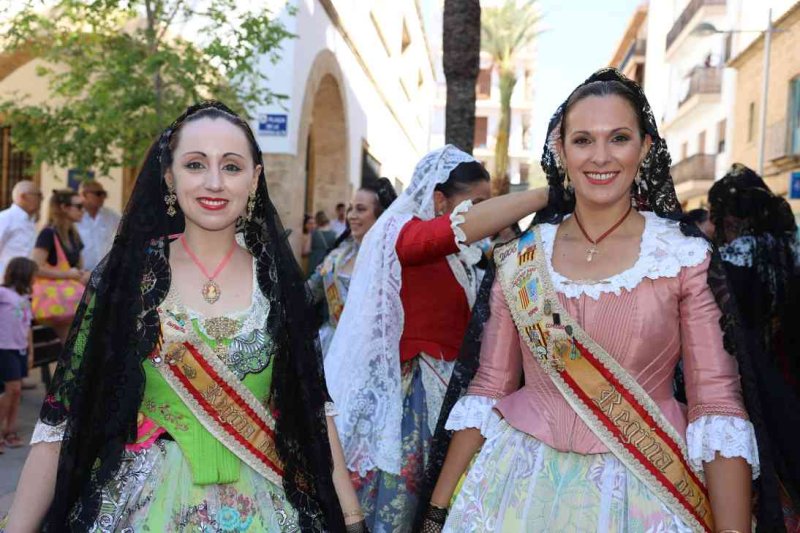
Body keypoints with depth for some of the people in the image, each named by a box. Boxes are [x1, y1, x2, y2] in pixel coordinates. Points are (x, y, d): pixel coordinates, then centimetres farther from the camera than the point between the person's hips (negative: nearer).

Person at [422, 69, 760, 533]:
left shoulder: (686, 256, -6)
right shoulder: (521, 258, 0)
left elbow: (718, 406, -7)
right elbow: (488, 389, 3)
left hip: (643, 493, -1)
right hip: (521, 484, 2)